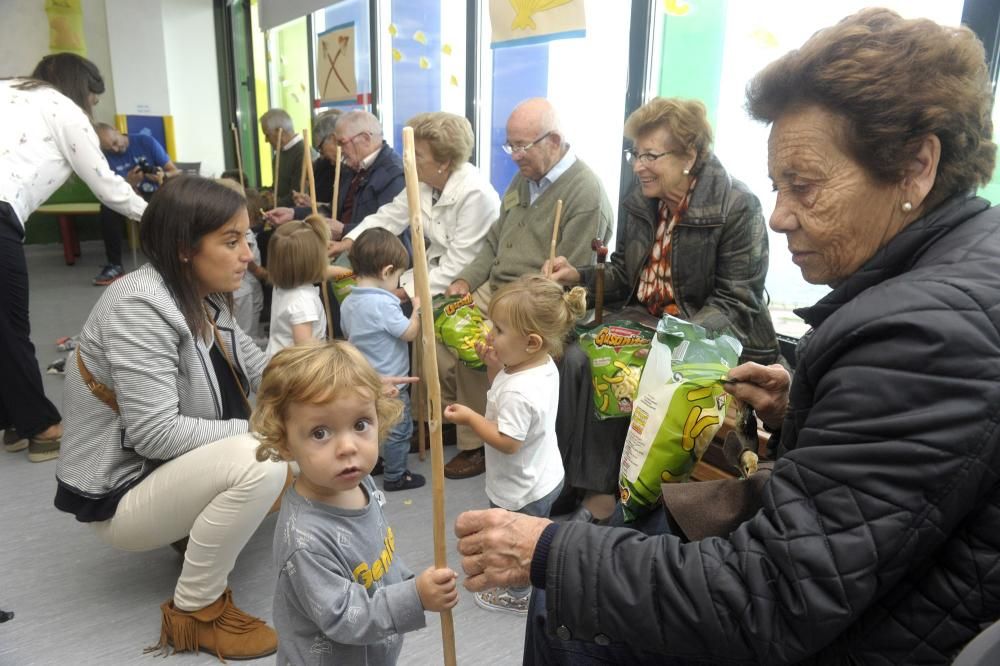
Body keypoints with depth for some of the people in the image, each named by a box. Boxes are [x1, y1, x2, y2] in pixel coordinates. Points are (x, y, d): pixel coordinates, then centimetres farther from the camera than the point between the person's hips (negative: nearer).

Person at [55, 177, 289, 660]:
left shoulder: (203, 296, 2)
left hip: (177, 471, 9)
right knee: (261, 461, -34)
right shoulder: (138, 306, -25)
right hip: (122, 493, -9)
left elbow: (259, 371, 4)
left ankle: (204, 527, 12)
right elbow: (155, 434, -30)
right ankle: (195, 612, -11)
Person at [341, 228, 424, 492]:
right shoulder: (383, 304, -27)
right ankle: (395, 476, 21)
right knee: (398, 429, 9)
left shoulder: (348, 302, 0)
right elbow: (410, 333, -20)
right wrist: (417, 309, -5)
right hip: (388, 382, -8)